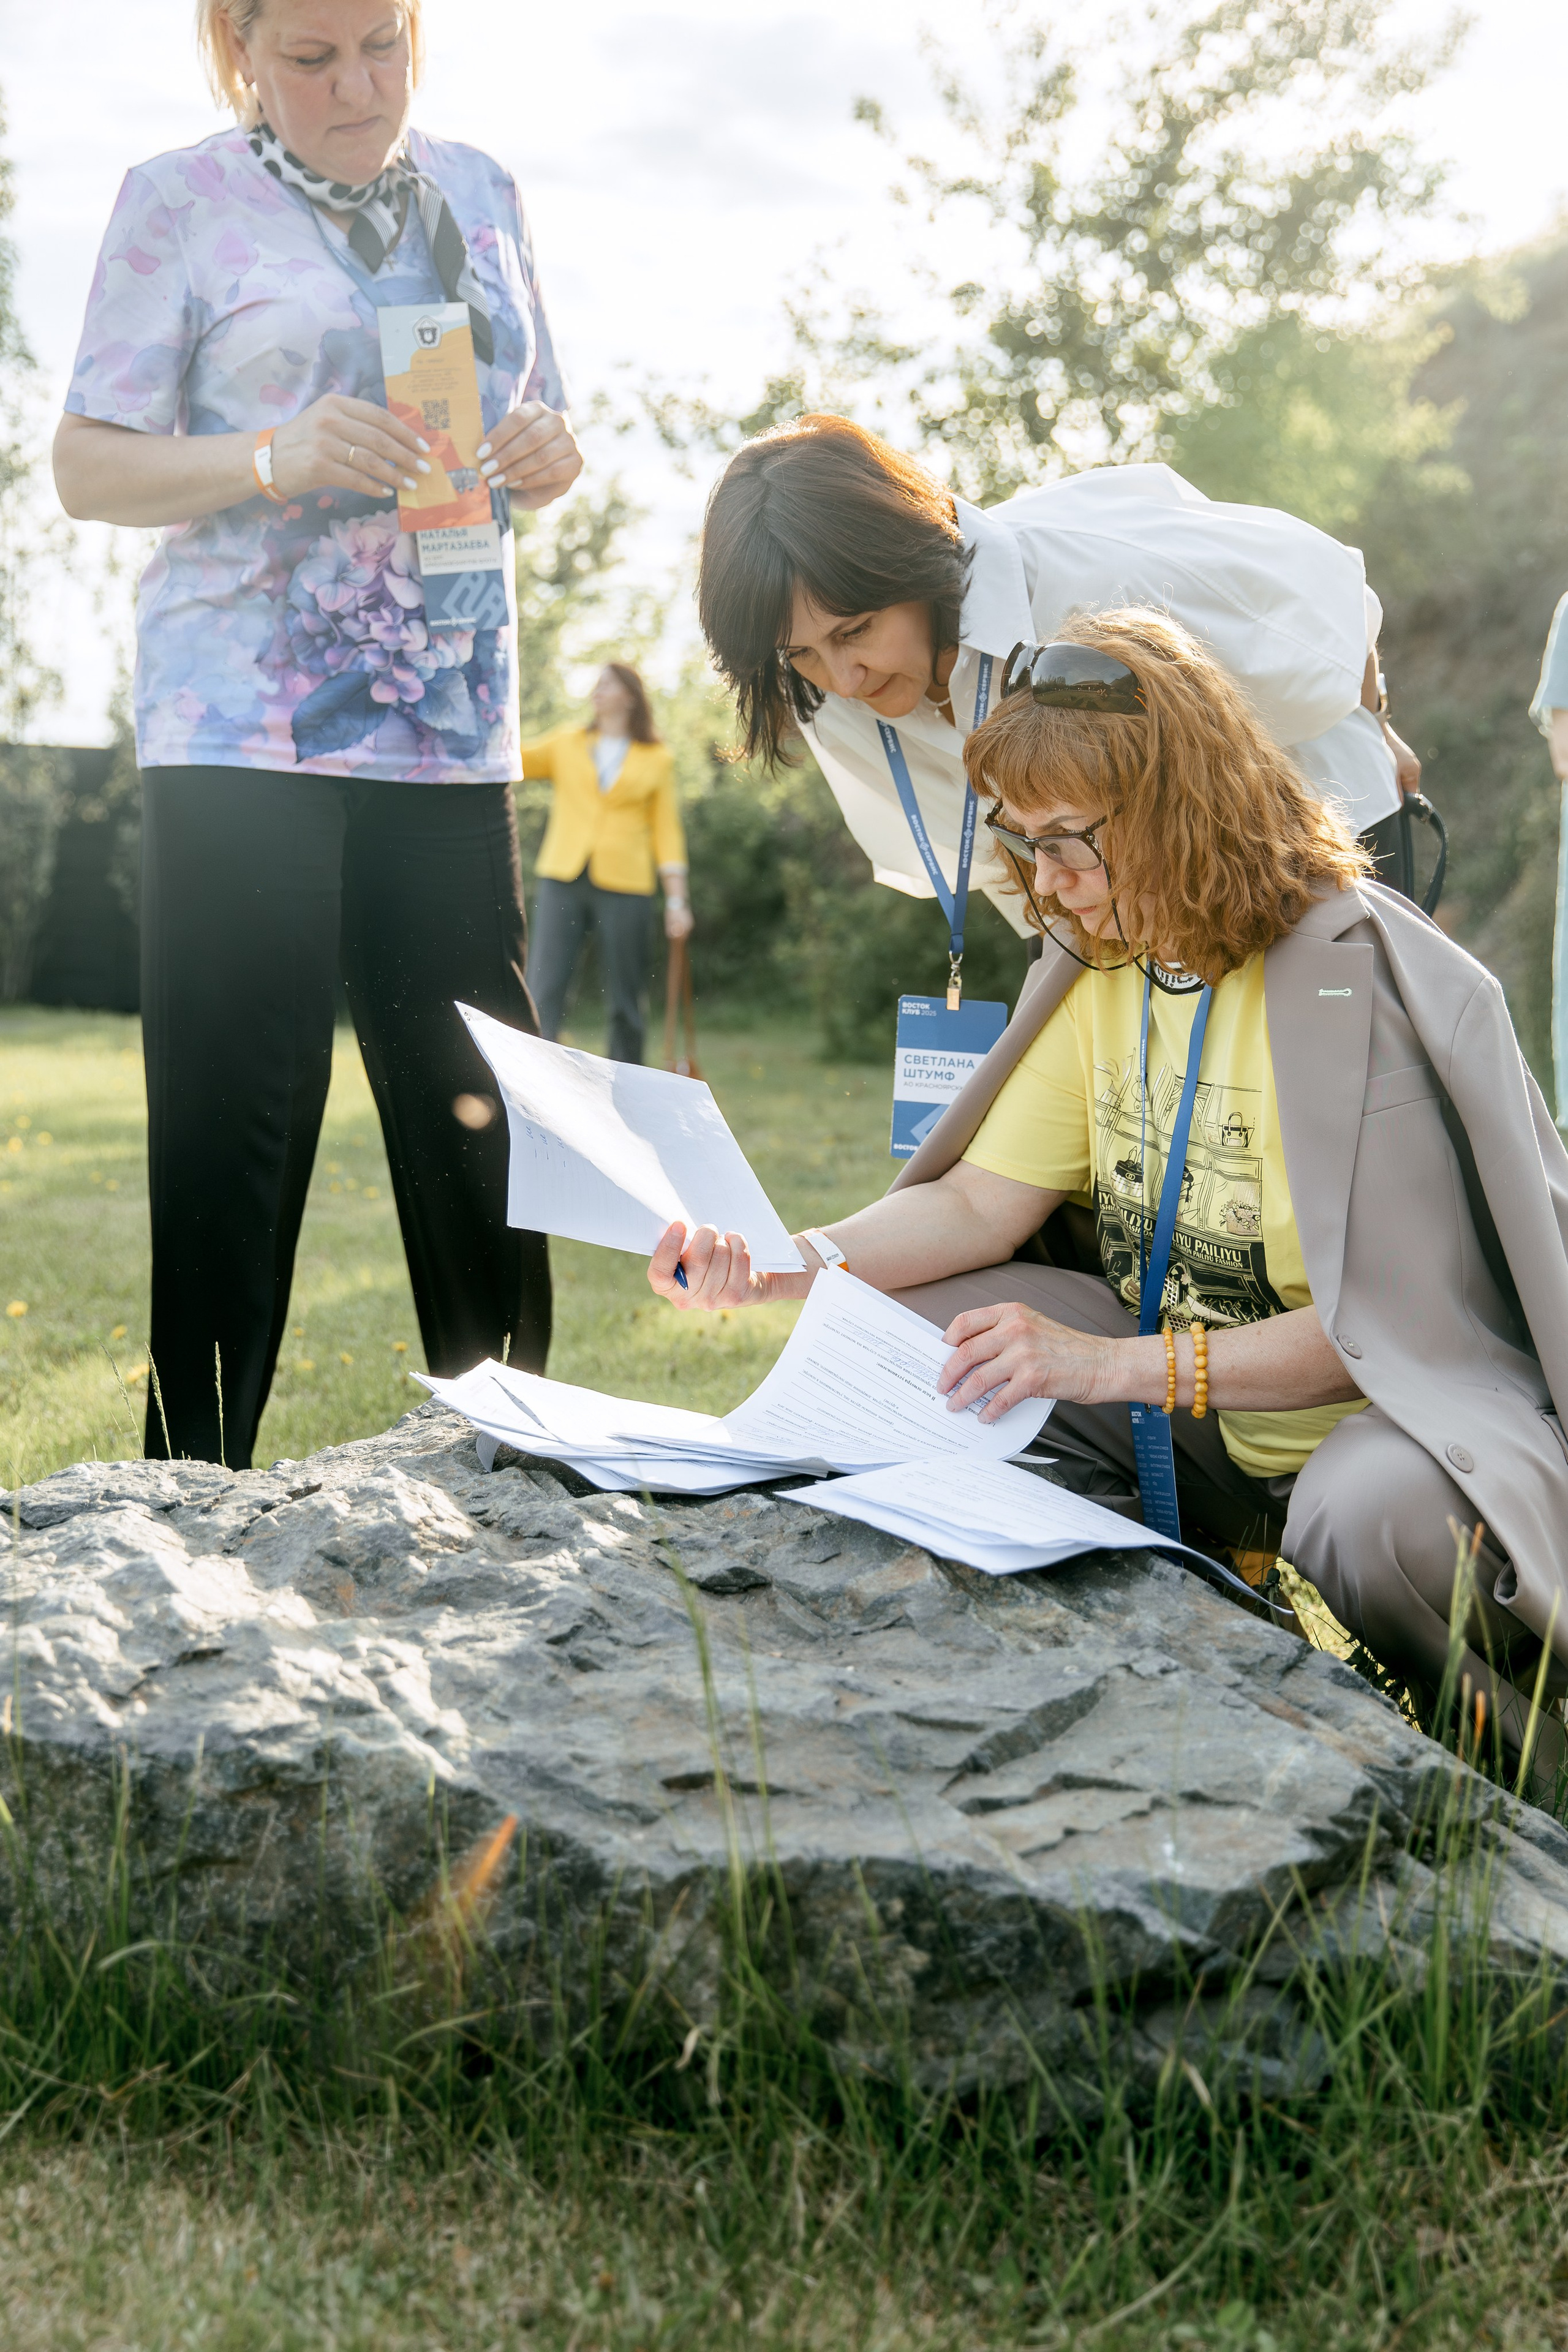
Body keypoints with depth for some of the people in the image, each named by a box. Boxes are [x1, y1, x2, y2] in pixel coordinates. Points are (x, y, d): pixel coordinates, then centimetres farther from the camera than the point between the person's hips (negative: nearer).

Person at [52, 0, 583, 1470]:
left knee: (484, 1106, 4)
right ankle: (197, 1490, 5)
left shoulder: (477, 192, 17)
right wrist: (276, 457, -16)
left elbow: (541, 439, 23)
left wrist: (547, 454, -1)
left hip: (450, 722, 4)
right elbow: (87, 464, 1)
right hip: (241, 725, -4)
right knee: (231, 1122, -5)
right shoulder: (179, 202, 4)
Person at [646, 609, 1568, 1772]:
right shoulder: (1099, 966, 3)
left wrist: (1114, 1367, -30)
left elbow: (1384, 1320, -22)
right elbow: (982, 1203, 1)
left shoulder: (1357, 977, -21)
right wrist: (792, 1265, -16)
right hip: (1184, 1413, 7)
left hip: (1393, 1410, -7)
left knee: (1365, 1515, -41)